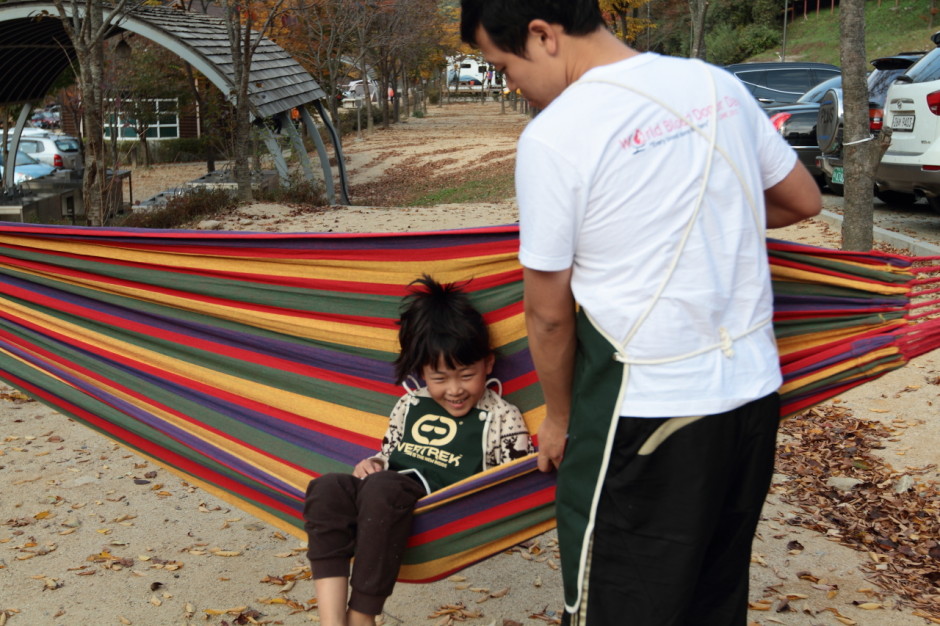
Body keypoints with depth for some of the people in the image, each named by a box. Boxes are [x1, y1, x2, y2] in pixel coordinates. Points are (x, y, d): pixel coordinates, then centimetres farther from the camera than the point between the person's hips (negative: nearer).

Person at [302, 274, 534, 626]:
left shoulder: (502, 419, 7)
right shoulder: (410, 406, 21)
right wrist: (371, 464, 9)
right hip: (384, 497, 5)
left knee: (381, 489, -35)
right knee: (326, 488, -23)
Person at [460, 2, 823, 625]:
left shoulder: (553, 136, -14)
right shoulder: (719, 84, 3)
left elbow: (548, 311, -8)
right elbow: (803, 200, 16)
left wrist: (558, 418, 7)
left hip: (648, 414, -6)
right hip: (755, 389, 7)